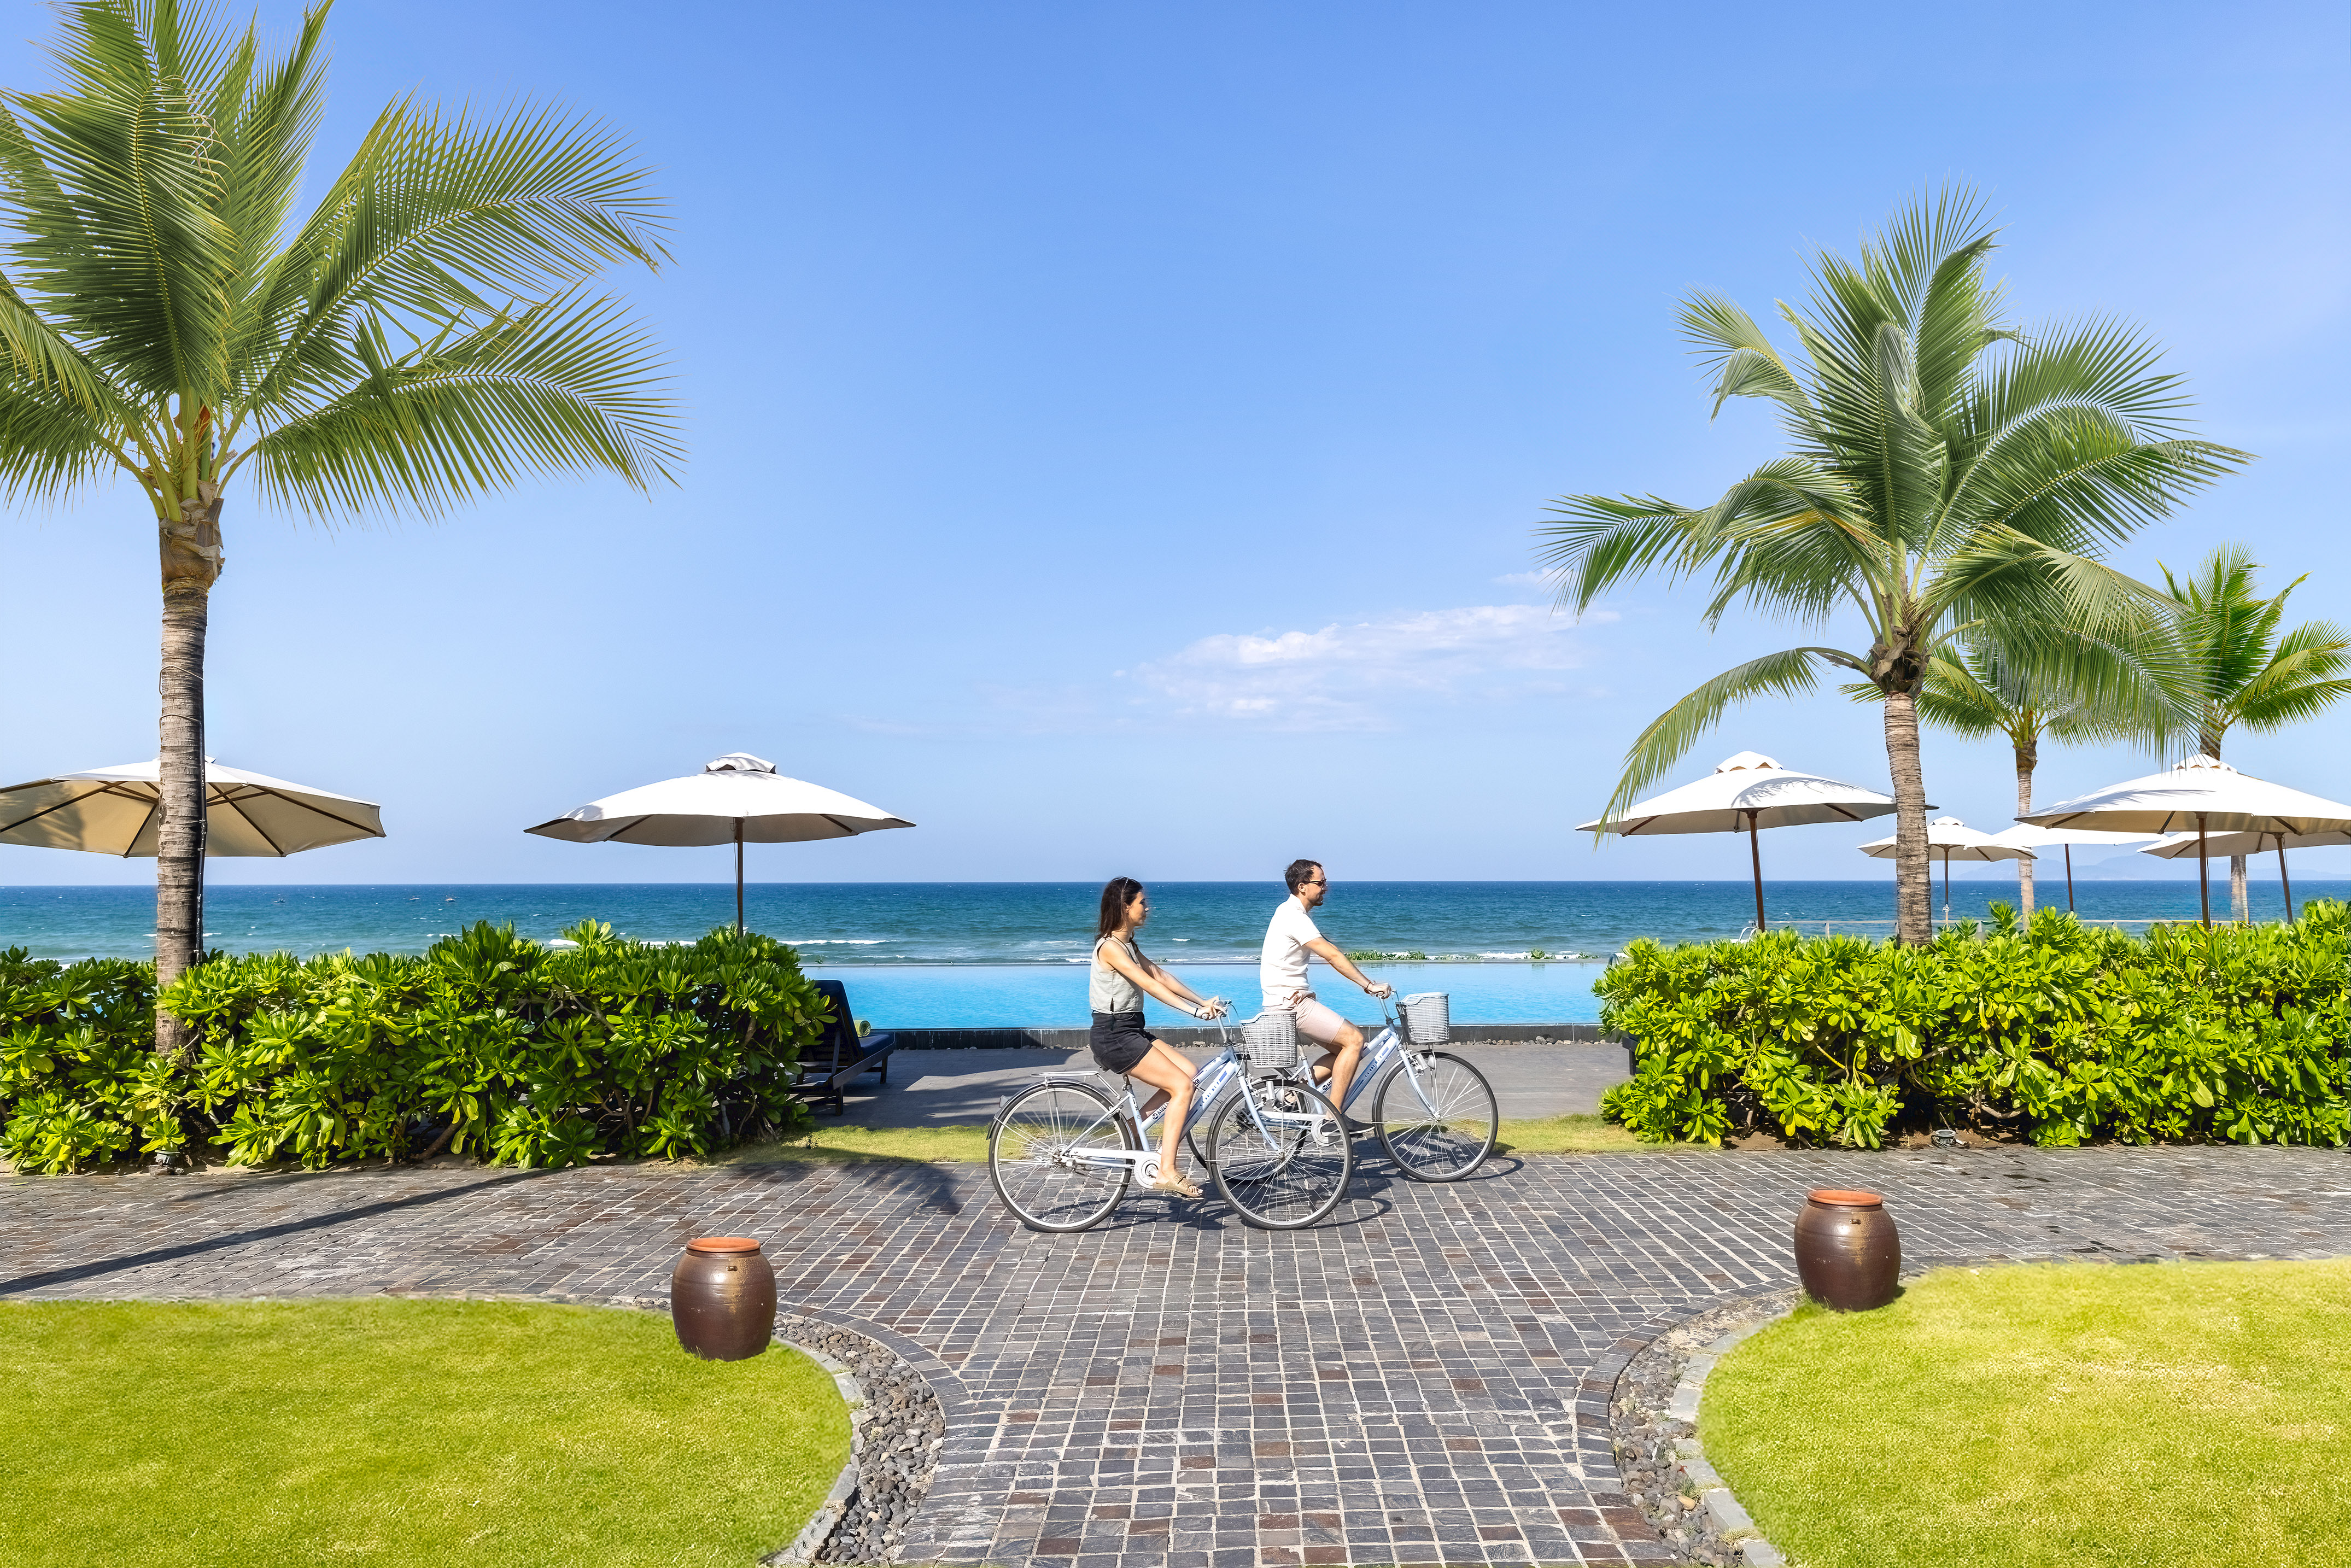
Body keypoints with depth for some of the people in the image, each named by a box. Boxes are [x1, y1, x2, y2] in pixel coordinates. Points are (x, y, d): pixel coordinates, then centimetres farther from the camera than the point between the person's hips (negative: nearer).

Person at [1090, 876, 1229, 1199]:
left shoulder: (1127, 944, 15)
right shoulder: (1110, 947, -16)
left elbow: (1161, 975, 13)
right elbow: (1150, 985, -24)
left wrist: (1204, 1001, 6)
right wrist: (1195, 1011, -28)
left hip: (1129, 1030, 9)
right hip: (1113, 1035, -9)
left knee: (1189, 1072, 1)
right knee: (1182, 1086, -13)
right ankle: (1166, 1173, -12)